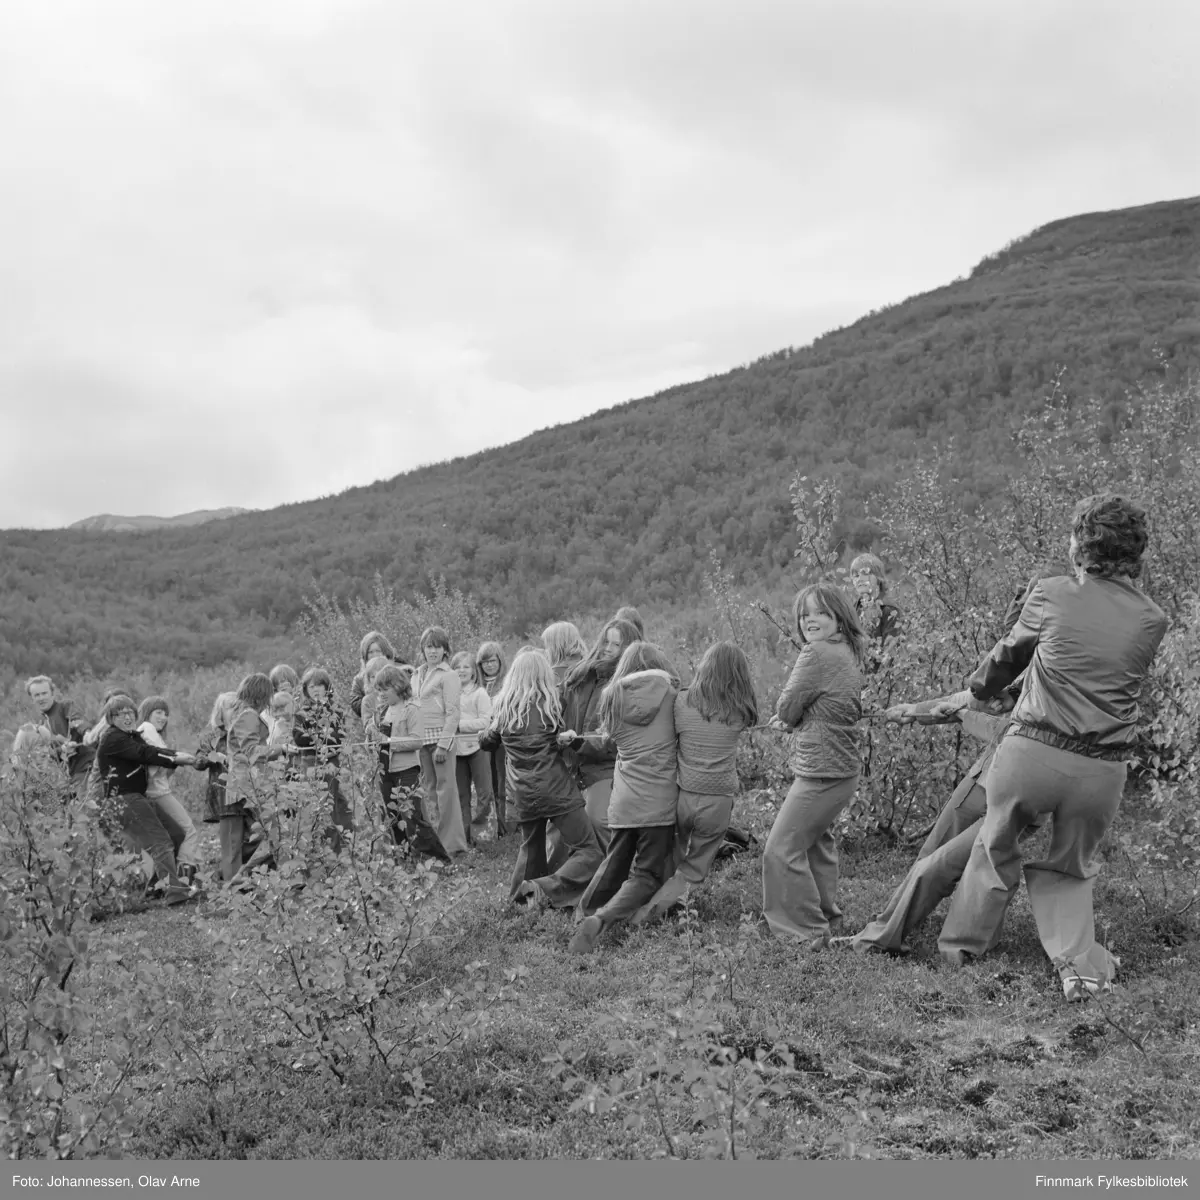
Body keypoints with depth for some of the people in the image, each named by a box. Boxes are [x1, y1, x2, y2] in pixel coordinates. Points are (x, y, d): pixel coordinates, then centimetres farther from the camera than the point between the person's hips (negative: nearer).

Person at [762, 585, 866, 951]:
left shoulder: (817, 653, -20)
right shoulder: (847, 653, 10)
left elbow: (785, 709, -14)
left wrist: (789, 717, 7)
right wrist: (791, 719, 2)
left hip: (821, 774, -10)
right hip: (842, 768, 10)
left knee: (782, 849, -3)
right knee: (815, 839, 26)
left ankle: (808, 932, 2)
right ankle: (824, 911, 40)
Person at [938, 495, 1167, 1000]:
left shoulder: (1051, 595, -4)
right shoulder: (1152, 621, 3)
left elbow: (1008, 654, 12)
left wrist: (981, 687, 34)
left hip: (1032, 751, -2)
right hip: (1102, 770, 2)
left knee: (995, 848, 21)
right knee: (1070, 868, 25)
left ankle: (960, 946, 34)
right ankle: (1080, 963, 12)